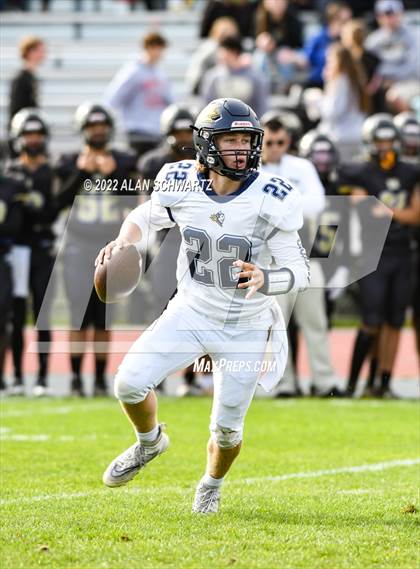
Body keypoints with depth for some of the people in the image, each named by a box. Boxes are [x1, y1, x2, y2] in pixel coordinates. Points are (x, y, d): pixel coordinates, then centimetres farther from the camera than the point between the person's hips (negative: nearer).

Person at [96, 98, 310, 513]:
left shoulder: (270, 201, -21)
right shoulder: (180, 185, -12)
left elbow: (299, 271, -16)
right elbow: (145, 217, 9)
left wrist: (264, 280, -37)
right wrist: (123, 241, -12)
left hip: (245, 327, -2)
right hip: (191, 311, 2)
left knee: (227, 429, 5)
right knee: (130, 384, -14)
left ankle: (211, 485, 40)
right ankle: (149, 442, 21)